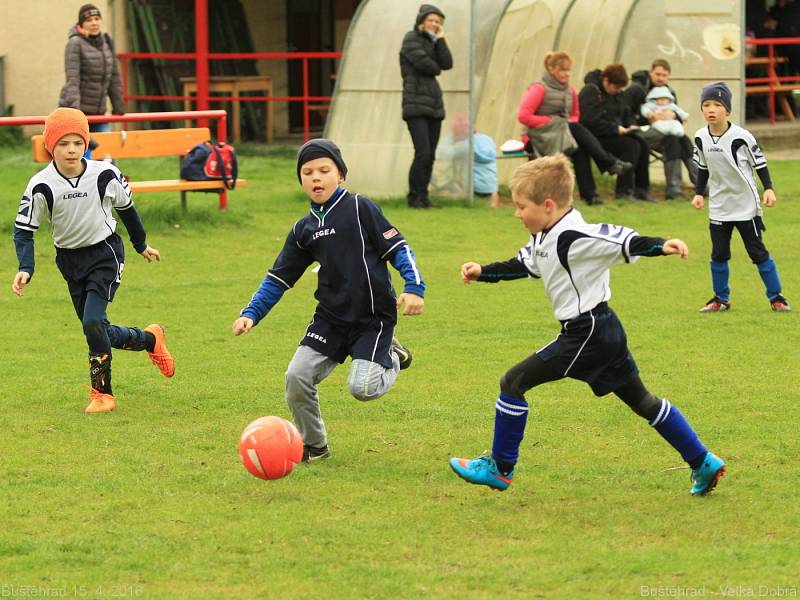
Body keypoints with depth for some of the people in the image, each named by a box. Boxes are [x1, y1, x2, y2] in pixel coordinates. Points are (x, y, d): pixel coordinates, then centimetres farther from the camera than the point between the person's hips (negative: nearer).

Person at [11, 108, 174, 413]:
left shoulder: (105, 175, -14)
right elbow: (23, 229, -7)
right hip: (70, 260, 3)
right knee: (97, 331, 8)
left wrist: (141, 245, 19)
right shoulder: (41, 186, -14)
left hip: (104, 253, -3)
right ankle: (150, 339, 35)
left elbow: (126, 207, 5)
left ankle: (102, 392, -5)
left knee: (93, 322, -19)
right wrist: (25, 269, -21)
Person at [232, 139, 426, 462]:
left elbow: (397, 247, -7)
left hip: (373, 317, -5)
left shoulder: (360, 208, -5)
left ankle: (390, 358, 16)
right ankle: (313, 445, 15)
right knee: (297, 376, -8)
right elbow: (278, 278, 14)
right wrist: (250, 314, 3)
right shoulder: (304, 229, 9)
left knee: (362, 387, -19)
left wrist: (414, 287, -20)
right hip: (331, 317, 5)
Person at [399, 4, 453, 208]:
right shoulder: (412, 39, -3)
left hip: (434, 105, 7)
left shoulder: (433, 41, 18)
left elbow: (447, 64, 3)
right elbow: (423, 63, -15)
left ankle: (423, 195, 11)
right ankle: (414, 197, -6)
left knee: (430, 155, 4)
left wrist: (440, 39, 0)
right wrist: (435, 69, 4)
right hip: (416, 105, -7)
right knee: (423, 153, -14)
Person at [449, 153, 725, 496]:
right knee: (643, 402, 16)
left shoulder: (575, 237, -20)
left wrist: (660, 246, -44)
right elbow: (523, 265, 27)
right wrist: (483, 272, 22)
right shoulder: (544, 238, 10)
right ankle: (703, 464, 20)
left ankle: (500, 469, 6)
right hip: (604, 329, 10)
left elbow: (622, 241, -29)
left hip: (586, 334, -10)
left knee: (513, 383, -4)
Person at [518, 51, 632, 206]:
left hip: (565, 133, 5)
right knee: (576, 130, -30)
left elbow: (575, 115, 23)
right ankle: (610, 163, -28)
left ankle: (589, 193, -32)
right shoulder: (539, 89, -8)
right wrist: (551, 122, -15)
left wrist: (569, 123, -2)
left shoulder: (570, 90, 12)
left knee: (580, 148, -28)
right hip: (542, 138, -5)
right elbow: (523, 116, -15)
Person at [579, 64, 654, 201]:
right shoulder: (590, 92, -13)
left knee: (643, 145, -13)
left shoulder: (615, 94, 16)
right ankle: (623, 191, -25)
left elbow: (626, 115, 24)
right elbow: (591, 122, -22)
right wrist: (617, 129, -21)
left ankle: (641, 189, -10)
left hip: (614, 133, 9)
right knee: (632, 146, -26)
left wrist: (631, 125, 1)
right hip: (597, 138, -9)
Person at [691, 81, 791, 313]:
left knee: (758, 251, 0)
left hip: (746, 205, -4)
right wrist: (699, 193, 7)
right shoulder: (701, 138, -2)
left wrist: (768, 189, -14)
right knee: (718, 254, 7)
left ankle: (776, 297, 10)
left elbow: (759, 163, -7)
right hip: (718, 206, 4)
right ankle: (721, 298, 20)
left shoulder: (741, 137, -16)